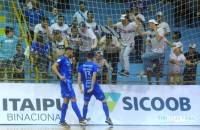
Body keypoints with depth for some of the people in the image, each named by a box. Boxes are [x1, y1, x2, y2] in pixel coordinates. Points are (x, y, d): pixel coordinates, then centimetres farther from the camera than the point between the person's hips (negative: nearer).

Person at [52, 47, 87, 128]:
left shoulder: (68, 60, 17)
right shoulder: (62, 59, -10)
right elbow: (53, 67, -18)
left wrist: (73, 63, 11)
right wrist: (60, 76, -28)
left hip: (68, 81, 10)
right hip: (65, 81, -10)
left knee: (66, 100, 9)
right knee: (73, 99, -10)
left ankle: (62, 121, 11)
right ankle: (80, 119, -10)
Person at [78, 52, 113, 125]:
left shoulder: (81, 67, 3)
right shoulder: (94, 66, -8)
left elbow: (79, 78, 0)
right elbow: (94, 77, -18)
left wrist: (80, 89, 3)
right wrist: (92, 88, -18)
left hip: (86, 88, 3)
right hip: (95, 87, -3)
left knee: (85, 103, 19)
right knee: (104, 101, 6)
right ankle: (108, 118, -4)